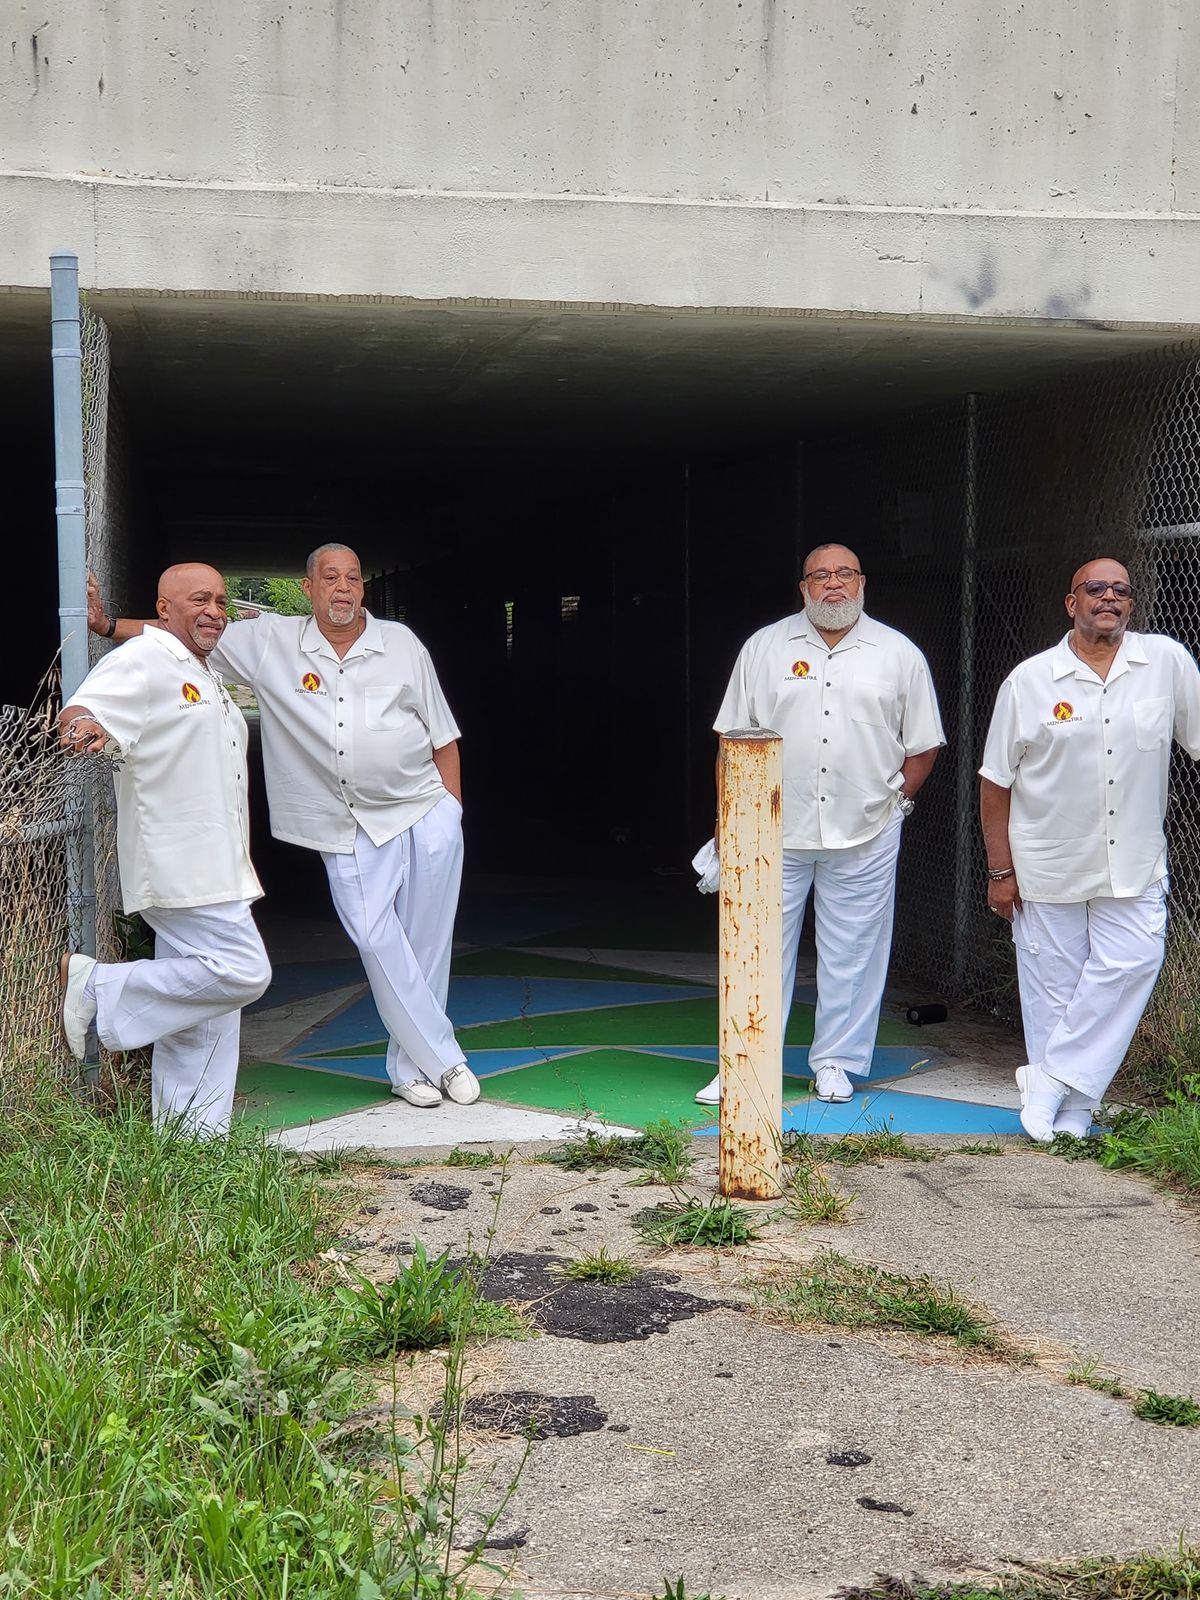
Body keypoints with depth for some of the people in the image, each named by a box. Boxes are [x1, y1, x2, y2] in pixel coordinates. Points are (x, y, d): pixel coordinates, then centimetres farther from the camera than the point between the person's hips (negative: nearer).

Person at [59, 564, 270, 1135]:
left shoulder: (204, 674, 21)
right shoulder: (141, 662, -9)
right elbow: (77, 714, -25)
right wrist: (82, 726, -43)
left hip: (213, 870, 10)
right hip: (179, 869, -10)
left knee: (202, 1015, 9)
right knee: (241, 972, -18)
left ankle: (195, 1143, 13)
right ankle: (97, 988, -6)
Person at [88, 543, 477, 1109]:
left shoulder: (400, 643, 4)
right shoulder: (271, 643, 3)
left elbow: (443, 734, 8)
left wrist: (453, 807, 5)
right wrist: (107, 625, 0)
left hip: (426, 813, 0)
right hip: (351, 831, 0)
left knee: (426, 942, 2)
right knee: (378, 941, -8)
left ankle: (410, 1066, 15)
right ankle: (444, 1061, 3)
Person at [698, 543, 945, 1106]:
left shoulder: (898, 654, 5)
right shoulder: (763, 648, 6)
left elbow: (924, 744, 11)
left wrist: (896, 802, 3)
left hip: (864, 836, 0)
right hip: (773, 832, 0)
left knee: (851, 955, 6)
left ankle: (837, 1063, 19)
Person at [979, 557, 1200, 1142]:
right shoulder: (1029, 681, -3)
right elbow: (996, 781, 0)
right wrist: (1000, 870, -2)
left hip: (1135, 866, 1)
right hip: (1048, 868, -1)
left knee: (1130, 966, -13)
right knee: (1052, 992, 4)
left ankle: (1052, 1080, 1)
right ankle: (1069, 1115, 17)